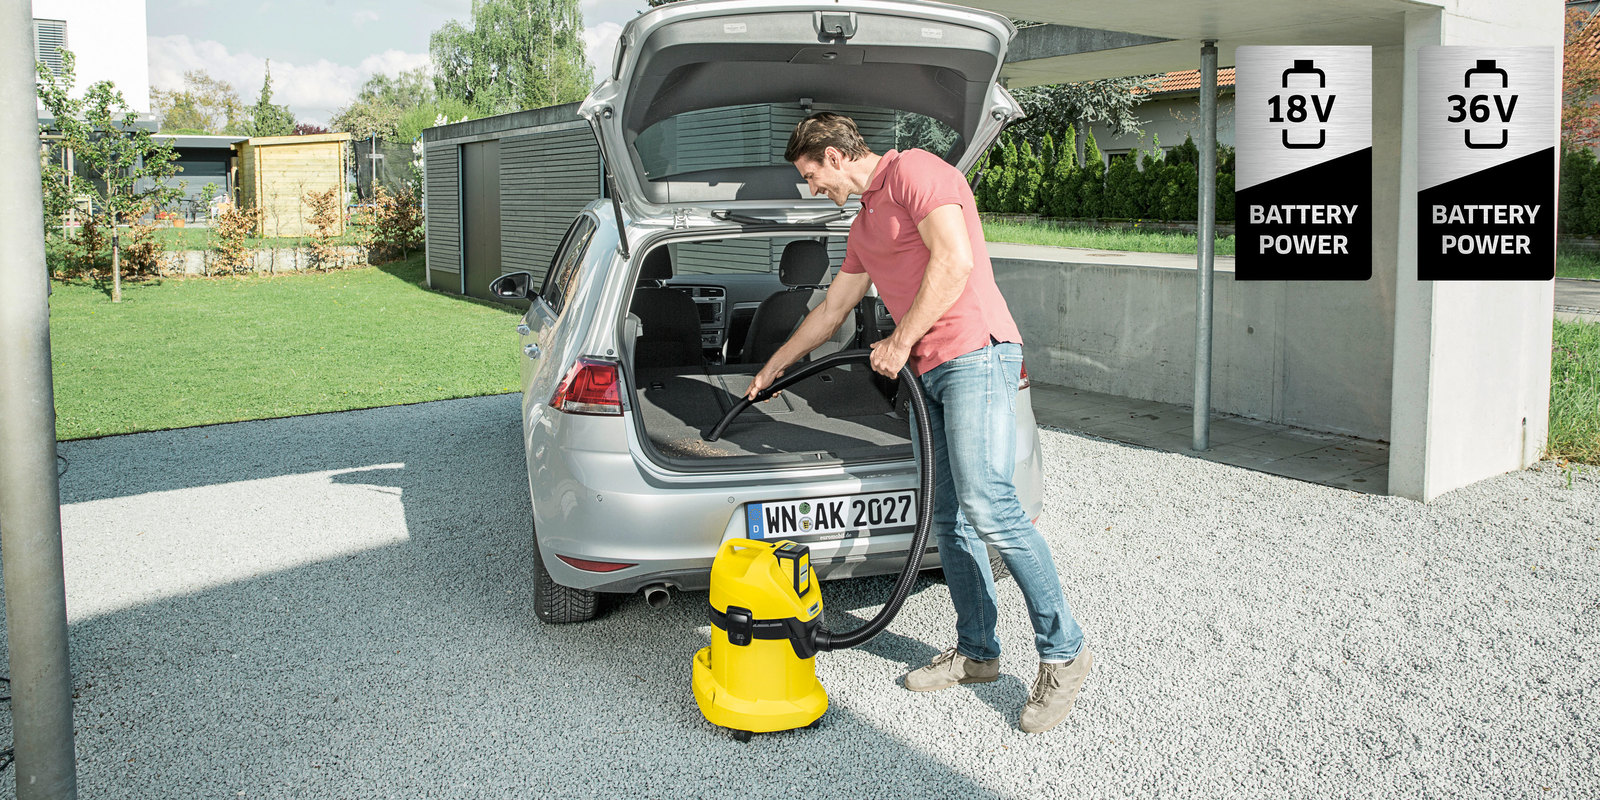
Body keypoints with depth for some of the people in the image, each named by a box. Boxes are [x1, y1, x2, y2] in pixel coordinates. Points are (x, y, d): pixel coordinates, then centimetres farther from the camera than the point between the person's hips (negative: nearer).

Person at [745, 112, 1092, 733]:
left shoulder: (913, 171, -3)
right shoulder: (864, 224, 26)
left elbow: (955, 260, -17)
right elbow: (832, 310, 35)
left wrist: (901, 341, -11)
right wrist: (773, 366, 42)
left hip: (974, 353, -10)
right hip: (929, 371, 10)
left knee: (988, 505, -17)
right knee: (948, 518, 7)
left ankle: (1063, 652, -8)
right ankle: (976, 653, 15)